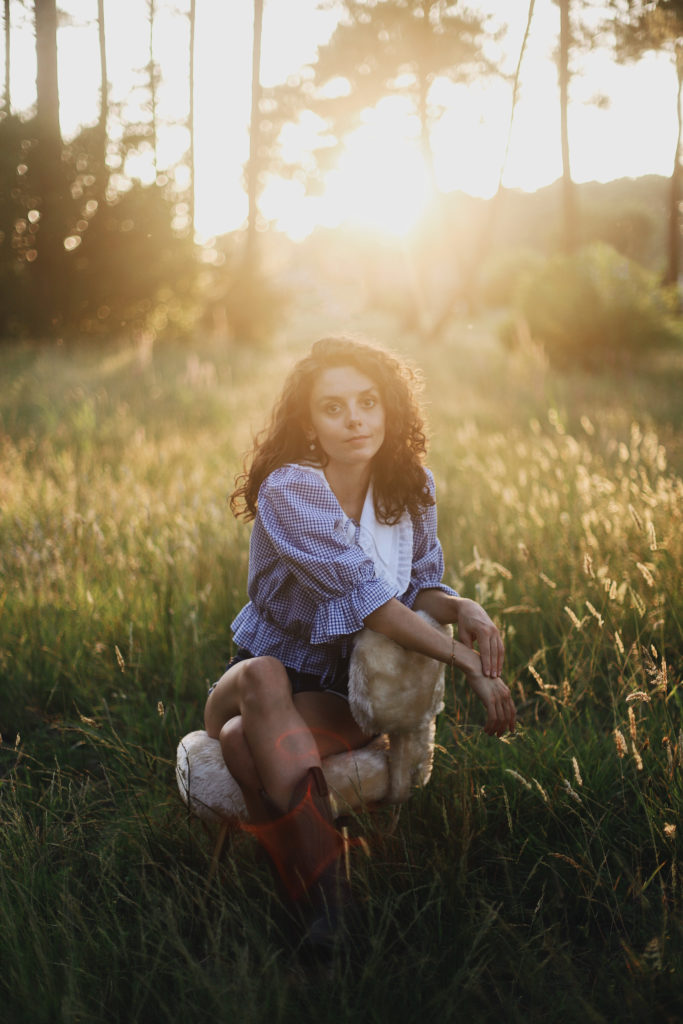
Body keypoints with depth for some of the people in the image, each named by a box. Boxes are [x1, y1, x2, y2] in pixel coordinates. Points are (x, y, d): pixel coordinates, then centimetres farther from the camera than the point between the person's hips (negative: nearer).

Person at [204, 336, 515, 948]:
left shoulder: (411, 485, -1)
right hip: (271, 670, -2)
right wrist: (469, 663, -31)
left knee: (246, 742, -33)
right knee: (264, 677, -40)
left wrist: (463, 609, -21)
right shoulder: (288, 491, -18)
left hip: (347, 692, 2)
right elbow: (365, 596, -27)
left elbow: (421, 584, 4)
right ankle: (327, 896, -48)